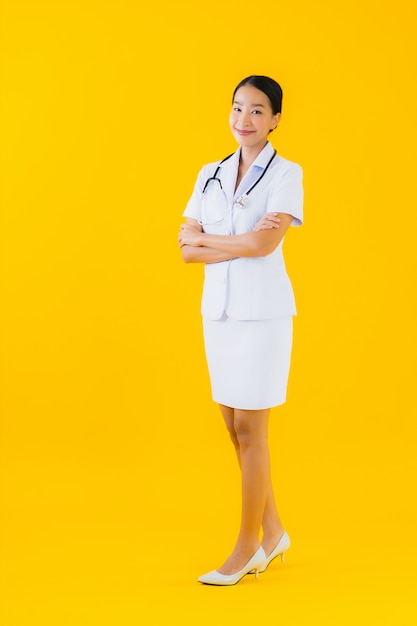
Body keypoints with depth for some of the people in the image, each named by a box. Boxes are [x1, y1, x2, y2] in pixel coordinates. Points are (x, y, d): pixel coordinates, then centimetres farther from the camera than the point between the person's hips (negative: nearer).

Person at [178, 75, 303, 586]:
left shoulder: (286, 174, -5)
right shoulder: (210, 176, 9)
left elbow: (264, 244, -19)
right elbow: (186, 249, 0)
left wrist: (205, 239, -7)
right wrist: (242, 242, -13)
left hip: (262, 313, -5)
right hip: (218, 311, 6)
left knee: (249, 431, -1)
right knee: (235, 428, 11)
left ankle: (247, 547, 13)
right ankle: (273, 532, 27)